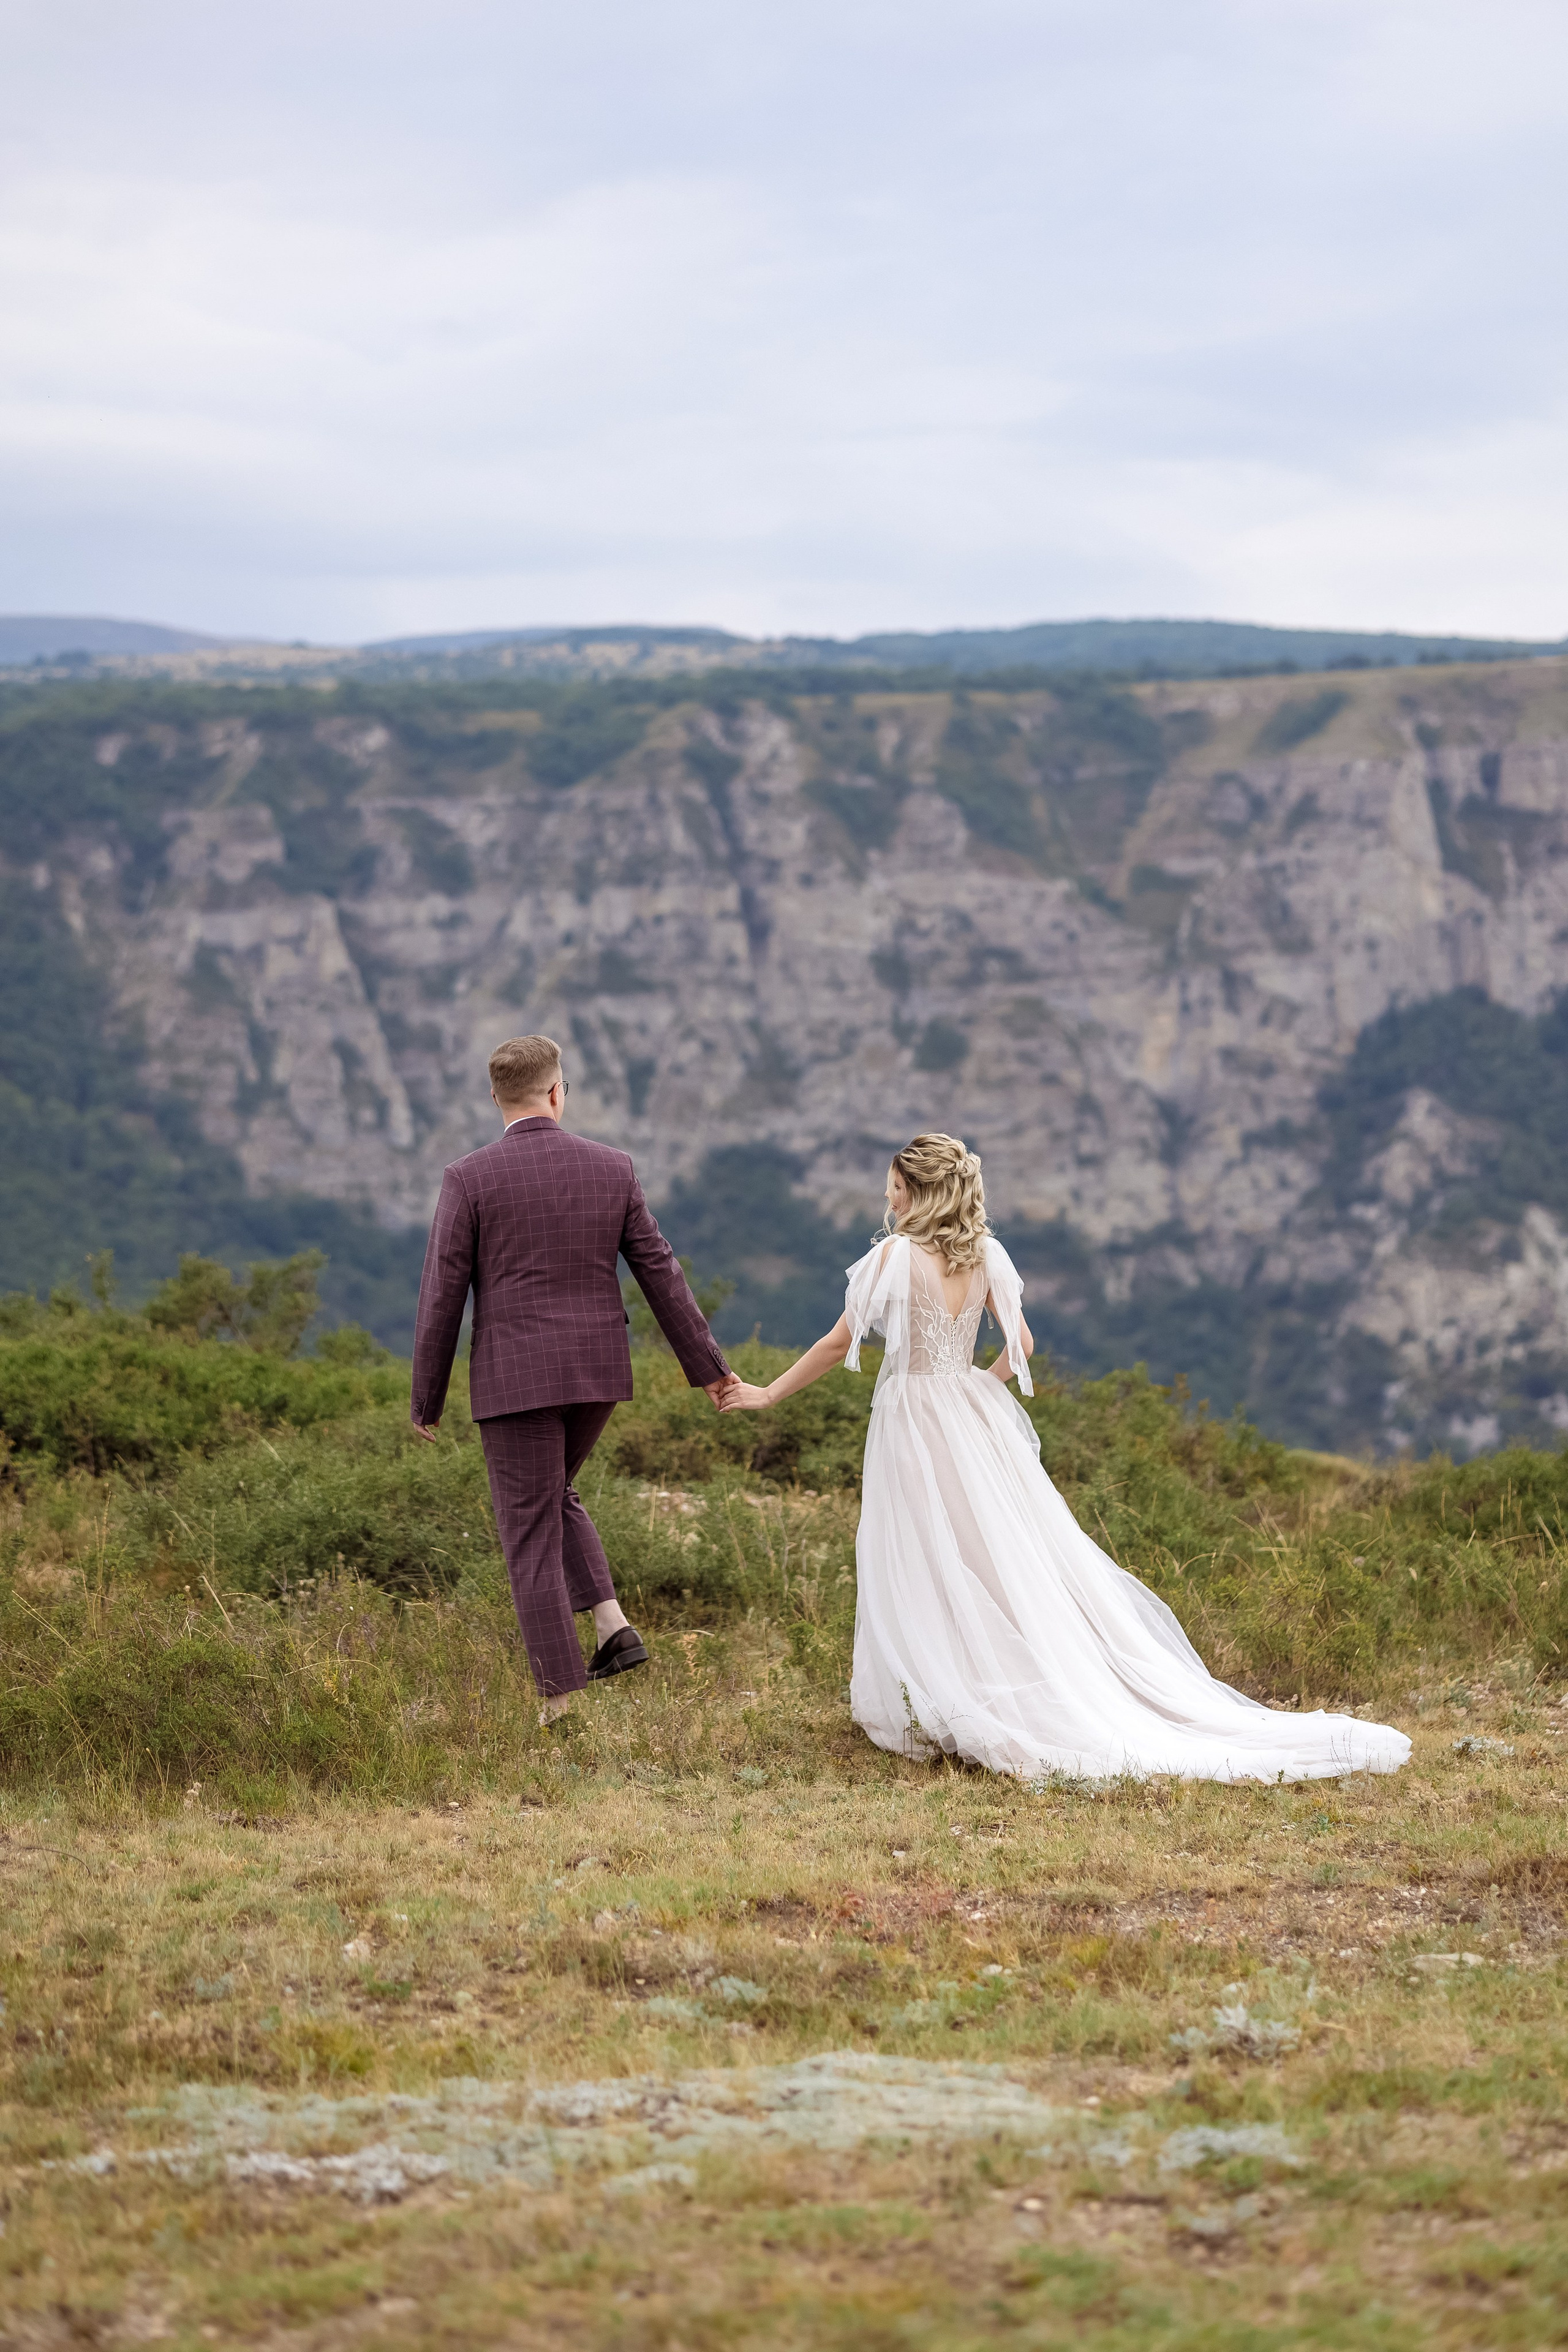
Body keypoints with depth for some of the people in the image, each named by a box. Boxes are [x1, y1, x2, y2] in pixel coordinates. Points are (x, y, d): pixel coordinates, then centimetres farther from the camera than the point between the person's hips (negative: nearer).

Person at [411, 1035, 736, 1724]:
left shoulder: (468, 1179, -9)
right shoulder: (611, 1168, 1)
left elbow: (443, 1297, -7)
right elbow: (660, 1273, 5)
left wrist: (426, 1400, 3)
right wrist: (707, 1366, 14)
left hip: (514, 1377, -4)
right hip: (597, 1371, 4)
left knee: (532, 1536, 4)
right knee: (551, 1496, 28)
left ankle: (560, 1703, 3)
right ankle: (612, 1625, 12)